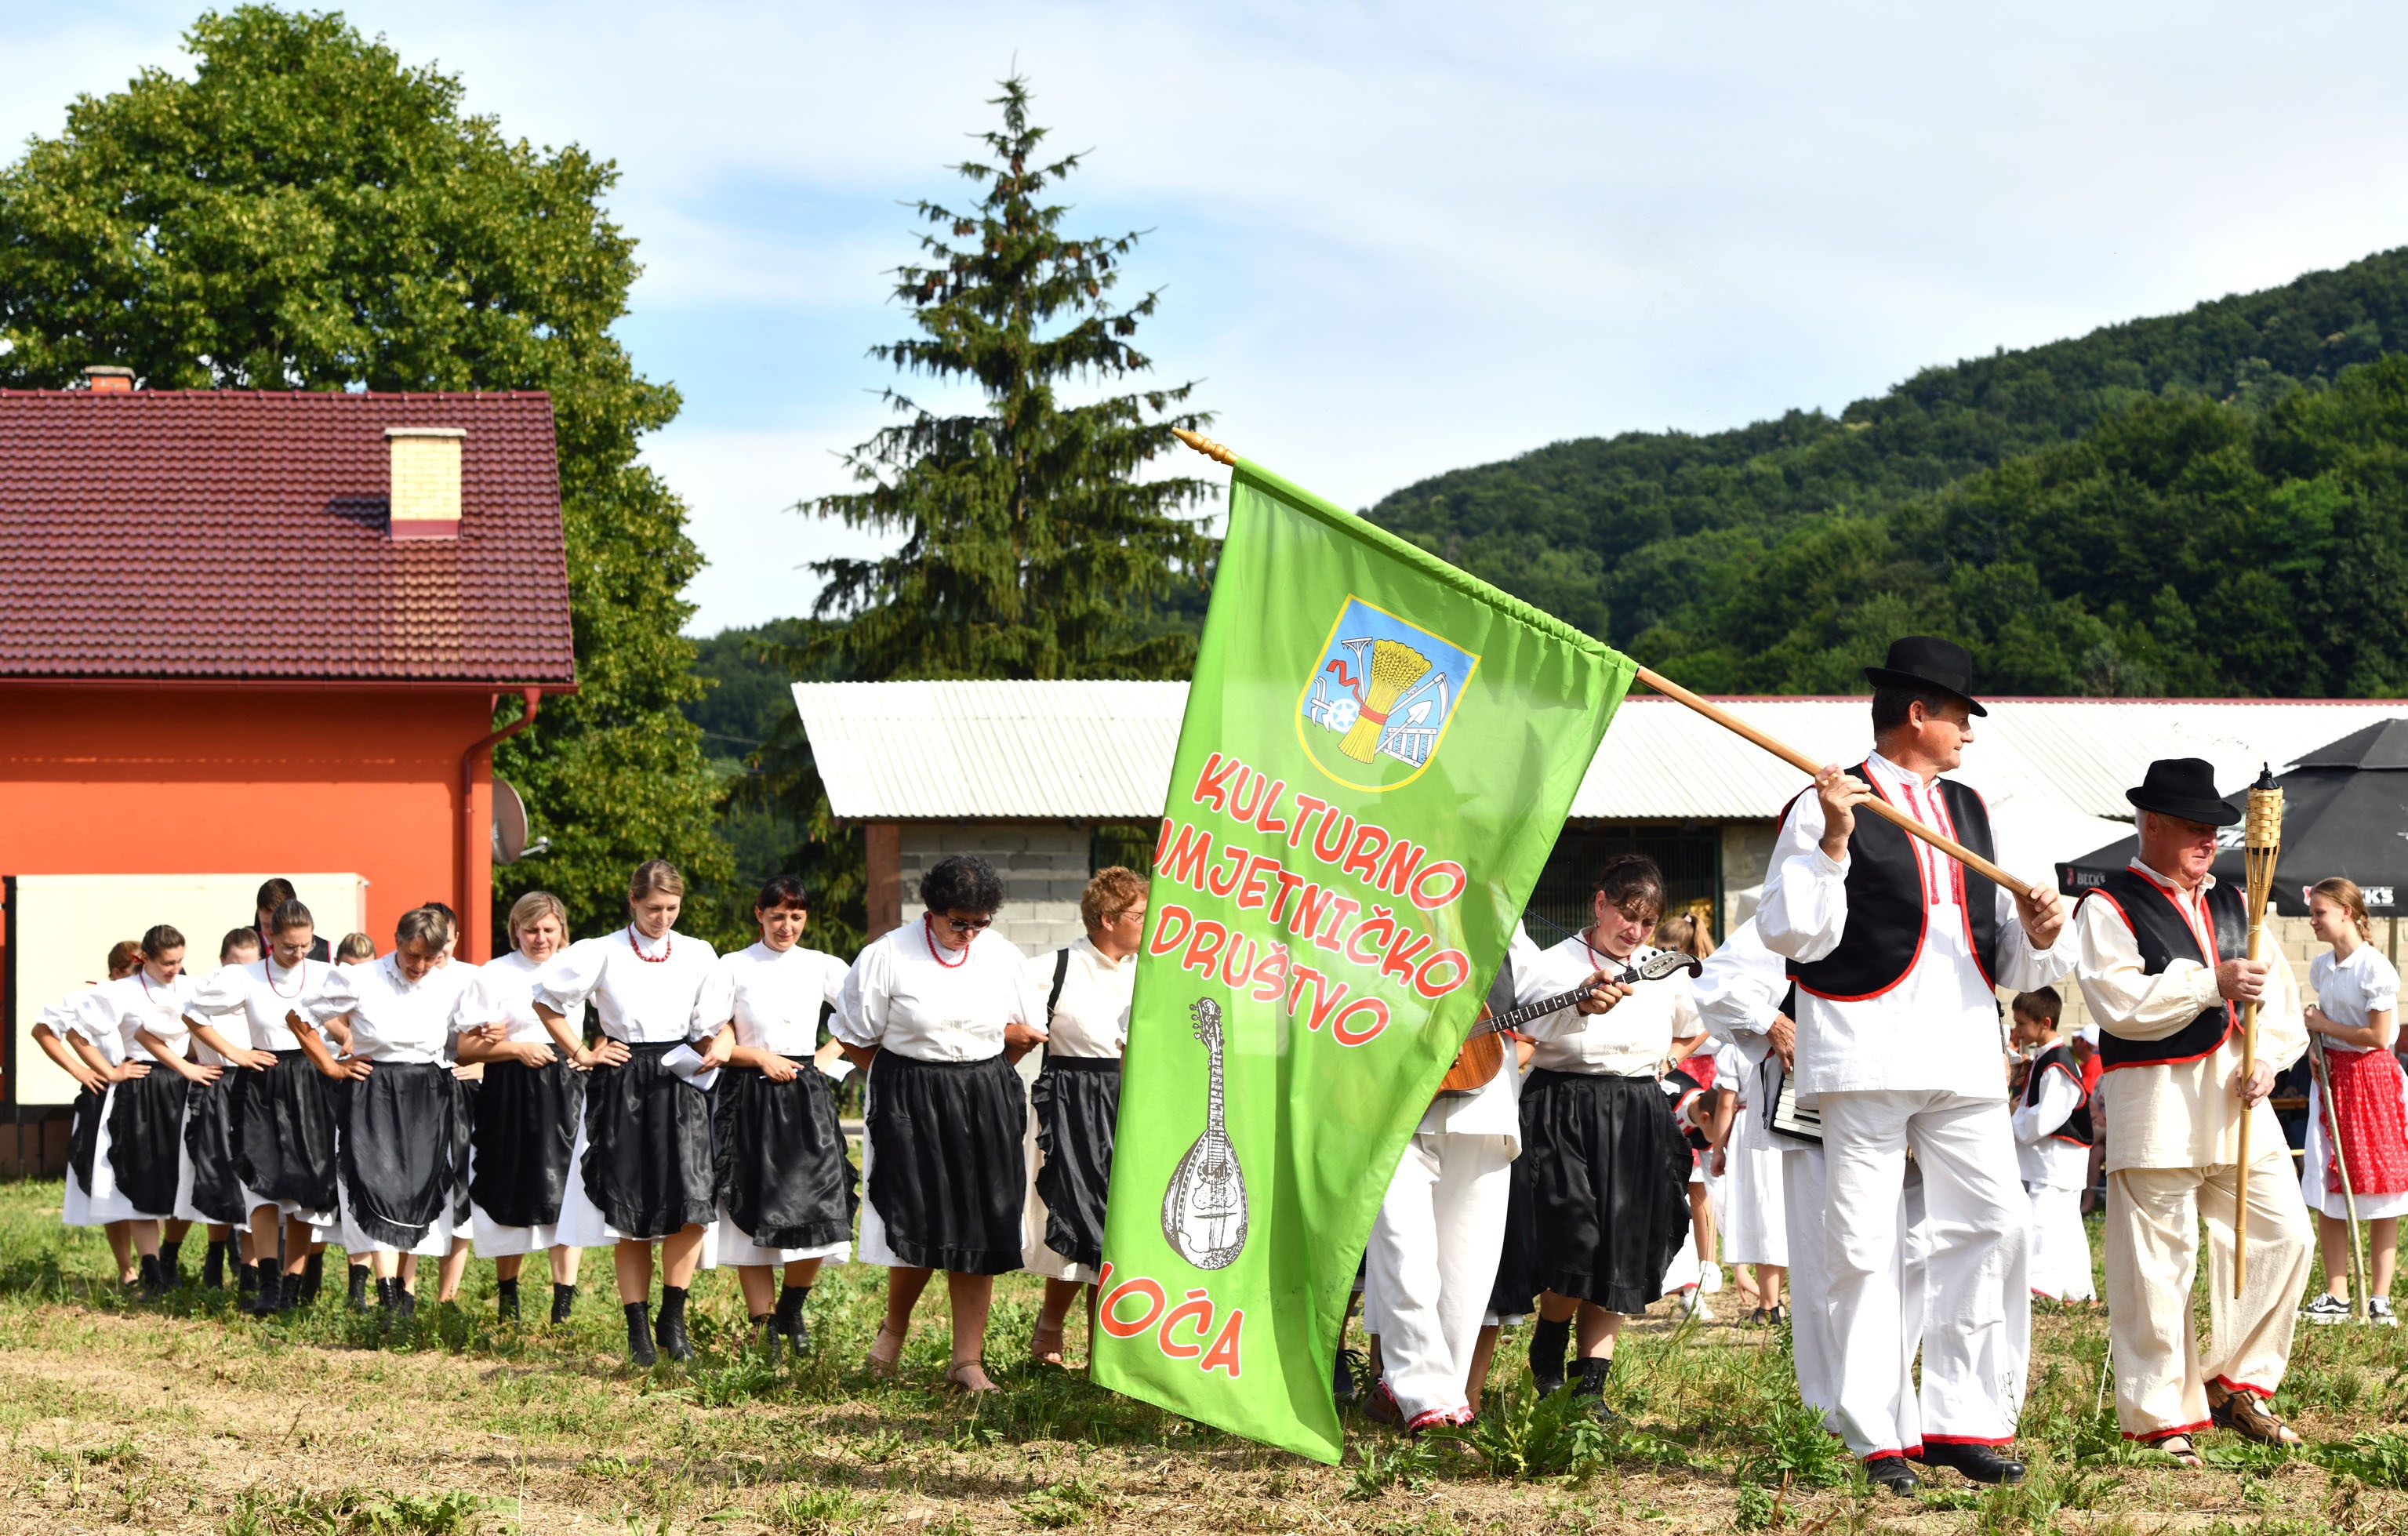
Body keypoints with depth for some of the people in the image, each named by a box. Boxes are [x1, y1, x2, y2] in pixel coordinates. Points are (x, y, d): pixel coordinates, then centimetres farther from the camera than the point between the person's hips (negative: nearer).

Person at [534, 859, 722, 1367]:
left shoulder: (698, 955, 8)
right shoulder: (602, 953, 1)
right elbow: (545, 998, 8)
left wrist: (713, 1053, 5)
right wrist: (580, 1053, 5)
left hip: (680, 1086, 1)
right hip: (621, 1090, -1)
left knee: (691, 1203, -15)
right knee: (629, 1215, -2)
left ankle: (672, 1318, -2)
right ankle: (638, 1330, 7)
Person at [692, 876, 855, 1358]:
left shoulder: (822, 968, 9)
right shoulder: (734, 967, 3)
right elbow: (708, 1037, -1)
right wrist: (762, 1058, -8)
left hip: (806, 1097, 2)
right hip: (750, 1098, -2)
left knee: (819, 1210, -8)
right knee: (753, 1213, -2)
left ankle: (791, 1311, 14)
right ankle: (762, 1325, 7)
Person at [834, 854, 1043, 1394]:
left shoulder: (1002, 955, 5)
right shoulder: (889, 956, -6)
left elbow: (1031, 1029, 17)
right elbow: (855, 1038, 0)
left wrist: (976, 1068, 10)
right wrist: (909, 1078, -1)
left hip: (986, 1106, 3)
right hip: (910, 1106, -3)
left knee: (979, 1230, 1)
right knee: (921, 1227, -7)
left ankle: (968, 1359, 7)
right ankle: (895, 1325, 22)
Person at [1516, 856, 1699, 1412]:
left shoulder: (1663, 971, 12)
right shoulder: (1555, 964, -3)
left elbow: (1694, 1027, 32)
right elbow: (1526, 1023, -26)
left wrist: (1667, 1060, 16)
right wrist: (1581, 1003, -43)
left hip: (1639, 1121, 4)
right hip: (1565, 1111, -4)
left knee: (1621, 1255, -1)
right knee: (1579, 1241, -16)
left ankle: (1591, 1387, 4)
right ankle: (1547, 1347, 13)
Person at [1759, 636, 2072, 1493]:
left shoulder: (1968, 811, 20)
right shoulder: (1826, 808, -1)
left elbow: (2008, 962, 23)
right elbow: (1791, 933, -9)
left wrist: (2036, 935, 1)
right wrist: (1831, 843, -18)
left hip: (1964, 1055, 6)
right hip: (1867, 1059, -6)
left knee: (1995, 1227, 0)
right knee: (1864, 1250, -4)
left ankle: (1960, 1420, 6)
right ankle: (1878, 1439, 2)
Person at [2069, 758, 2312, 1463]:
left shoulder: (2233, 905, 18)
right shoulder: (2109, 907, -3)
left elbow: (2279, 991, 17)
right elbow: (2120, 1001, -16)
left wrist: (2268, 1058, -2)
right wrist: (2214, 984, -20)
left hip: (2237, 1098, 6)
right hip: (2155, 1105, -6)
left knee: (2282, 1236, 2)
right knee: (2157, 1265, -3)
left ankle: (2236, 1384, 15)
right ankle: (2162, 1417, 5)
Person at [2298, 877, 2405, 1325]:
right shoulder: (2321, 968, 9)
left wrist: (2324, 1025, -9)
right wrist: (2315, 1038, 3)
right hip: (2332, 1079, 7)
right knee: (2326, 1192, 3)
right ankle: (2336, 1296, 7)